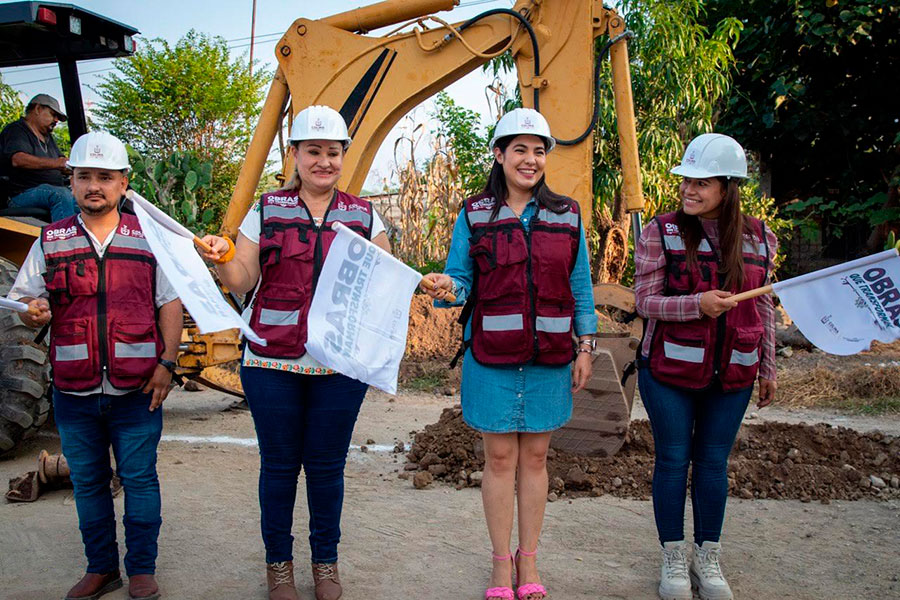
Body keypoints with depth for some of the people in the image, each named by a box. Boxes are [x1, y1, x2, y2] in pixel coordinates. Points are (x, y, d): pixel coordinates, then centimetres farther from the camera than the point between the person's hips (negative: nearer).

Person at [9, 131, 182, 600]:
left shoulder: (149, 238, 4)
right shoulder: (50, 242, 7)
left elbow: (171, 304, 3)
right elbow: (24, 304, 9)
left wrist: (166, 363, -6)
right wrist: (32, 312, -15)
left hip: (137, 389, -2)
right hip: (74, 390, 2)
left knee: (139, 478, 4)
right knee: (87, 482, 11)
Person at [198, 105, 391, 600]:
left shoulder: (363, 216, 8)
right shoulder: (266, 211, 5)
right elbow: (242, 281, 4)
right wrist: (223, 257, -15)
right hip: (273, 362, 0)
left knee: (327, 465, 8)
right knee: (278, 464, 8)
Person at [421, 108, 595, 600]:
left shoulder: (566, 215, 6)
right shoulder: (474, 214, 2)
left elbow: (580, 288, 8)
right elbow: (462, 279, 1)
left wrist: (585, 349, 5)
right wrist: (446, 288, -23)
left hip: (549, 357, 2)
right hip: (492, 356, -1)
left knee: (534, 457, 10)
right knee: (499, 458, 5)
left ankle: (528, 561, 24)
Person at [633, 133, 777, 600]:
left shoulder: (758, 238, 3)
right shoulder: (661, 232, -6)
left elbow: (763, 309, 10)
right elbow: (645, 300, -9)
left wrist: (767, 369, 13)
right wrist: (698, 304, -25)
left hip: (731, 376, 2)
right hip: (669, 370, -2)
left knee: (713, 461, 11)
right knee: (673, 459, 6)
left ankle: (708, 558, 27)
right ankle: (674, 558, 22)